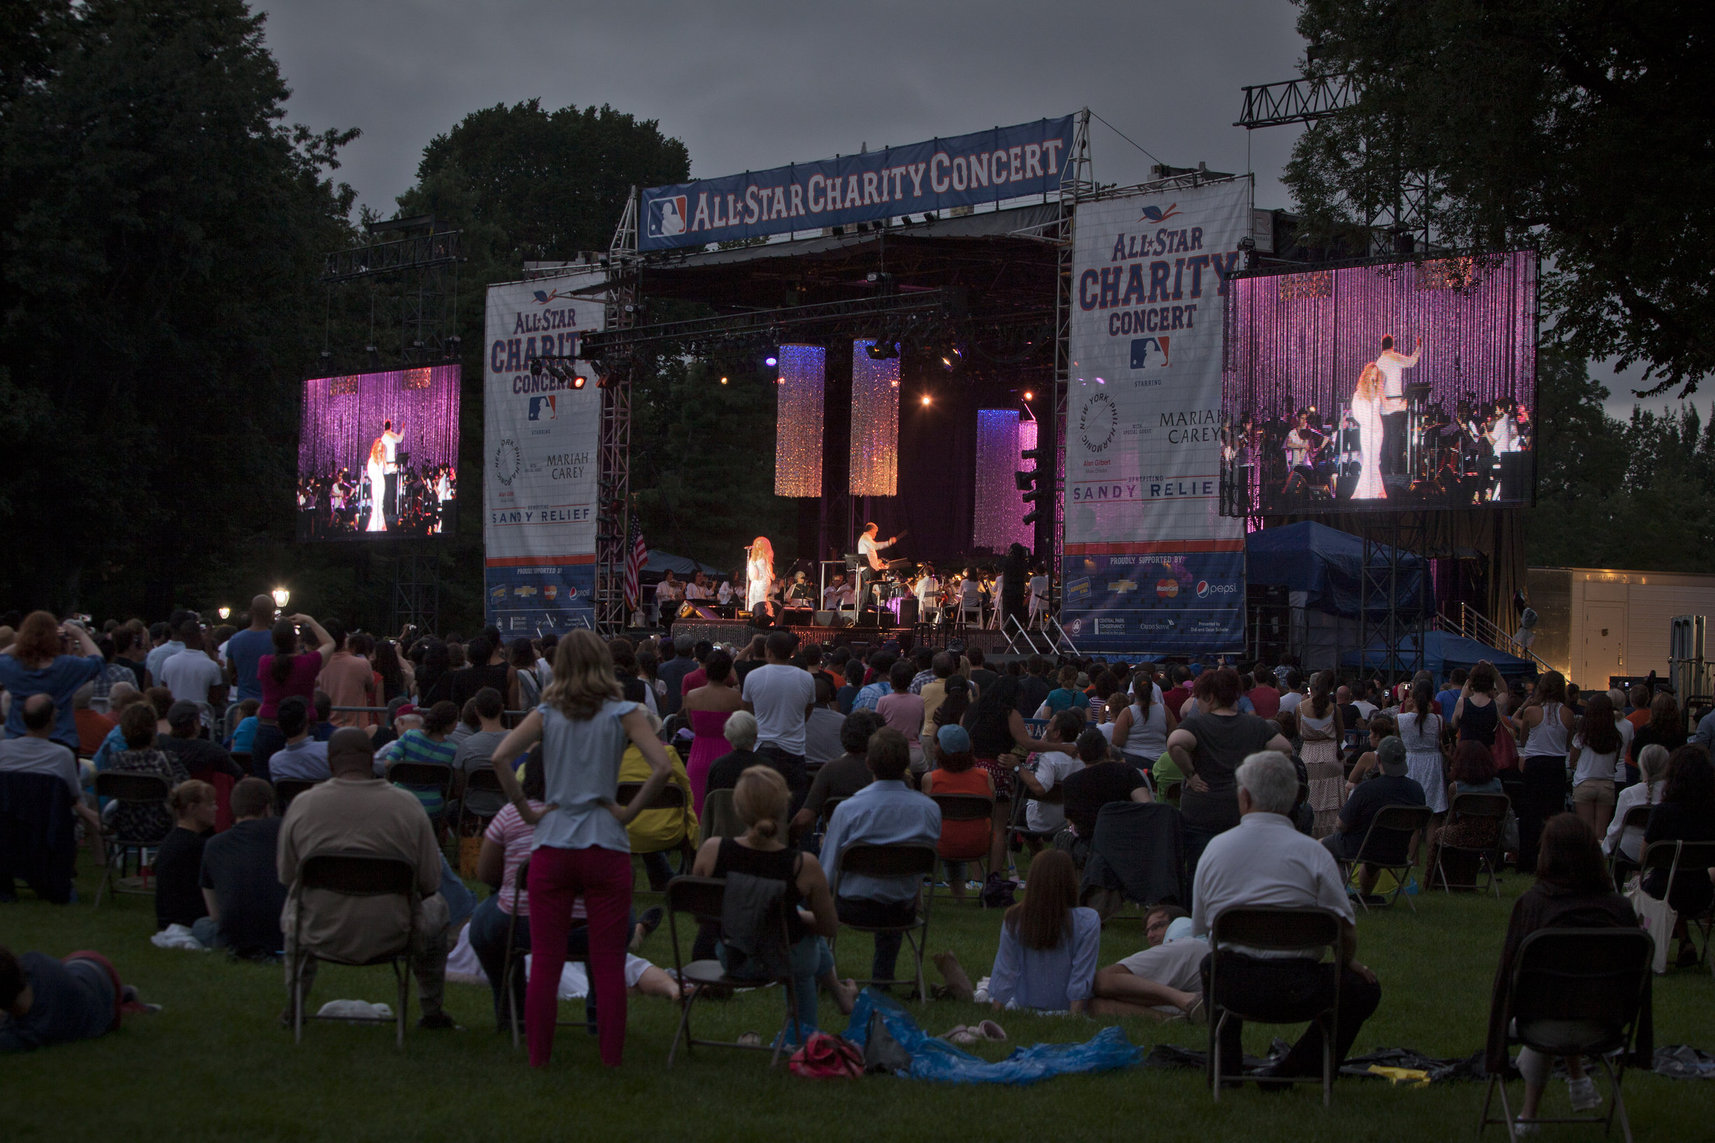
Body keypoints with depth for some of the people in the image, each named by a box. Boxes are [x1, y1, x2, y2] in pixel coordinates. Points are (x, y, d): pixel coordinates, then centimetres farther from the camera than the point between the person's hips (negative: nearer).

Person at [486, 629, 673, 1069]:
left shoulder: (546, 715, 5)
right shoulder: (624, 714, 1)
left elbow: (500, 757, -9)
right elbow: (662, 766, -13)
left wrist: (525, 810, -1)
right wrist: (630, 810, -3)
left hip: (551, 846, 1)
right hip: (606, 847, -1)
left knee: (544, 962, 6)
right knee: (608, 963, 4)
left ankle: (538, 1058, 8)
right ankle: (611, 1061, 6)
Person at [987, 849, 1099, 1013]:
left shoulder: (1014, 920, -16)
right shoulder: (1088, 922, -21)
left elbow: (1004, 970, -9)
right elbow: (1081, 975, -19)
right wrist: (1074, 1016, -11)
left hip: (1025, 1004, 2)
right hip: (1065, 1005, -2)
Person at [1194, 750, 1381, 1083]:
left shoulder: (1214, 848, 6)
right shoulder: (1312, 852, -5)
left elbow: (1200, 929, 14)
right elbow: (1345, 930, -6)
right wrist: (1350, 963, 16)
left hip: (1229, 984, 4)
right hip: (1296, 987, -4)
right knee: (1365, 989, 17)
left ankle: (1225, 1062, 26)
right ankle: (1293, 1070, 7)